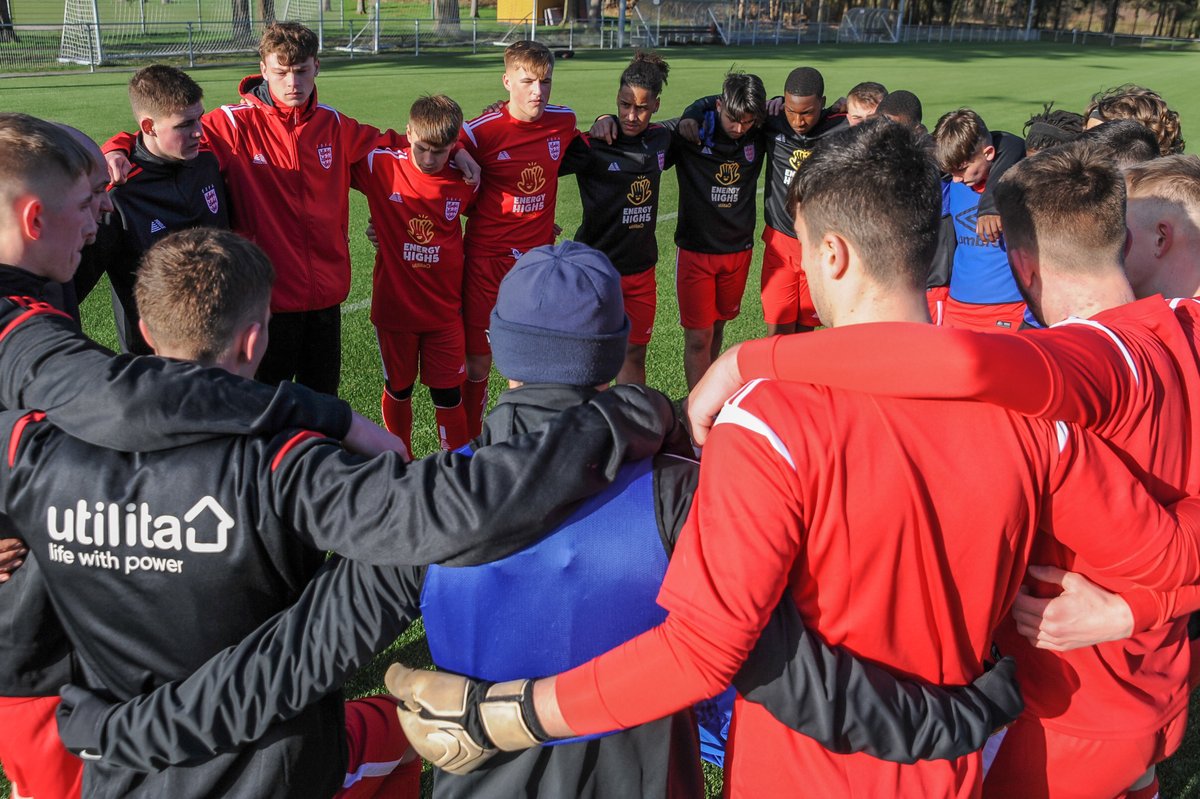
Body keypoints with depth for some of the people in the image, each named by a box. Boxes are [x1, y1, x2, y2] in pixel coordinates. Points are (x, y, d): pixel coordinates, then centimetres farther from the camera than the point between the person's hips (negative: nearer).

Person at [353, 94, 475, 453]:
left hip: (444, 310, 0)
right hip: (393, 305, 0)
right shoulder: (381, 166, -11)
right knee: (398, 390, 16)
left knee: (448, 395, 5)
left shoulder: (465, 180, -5)